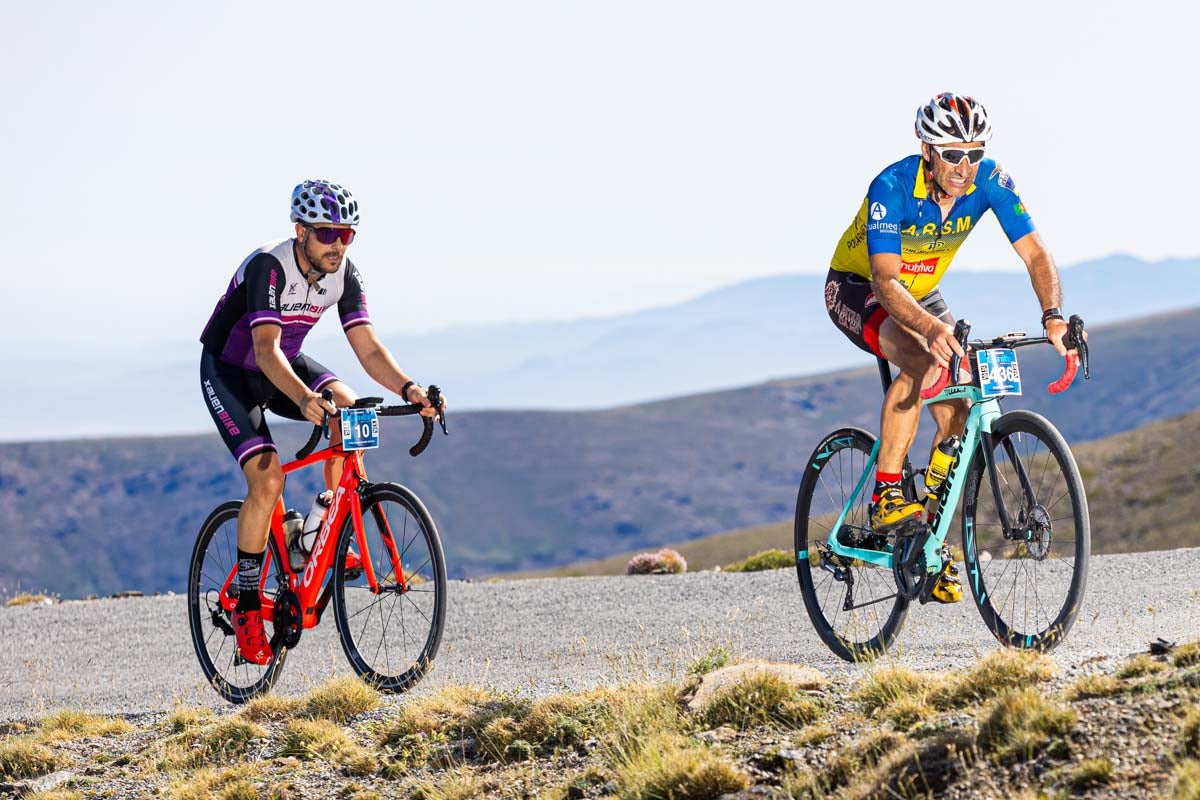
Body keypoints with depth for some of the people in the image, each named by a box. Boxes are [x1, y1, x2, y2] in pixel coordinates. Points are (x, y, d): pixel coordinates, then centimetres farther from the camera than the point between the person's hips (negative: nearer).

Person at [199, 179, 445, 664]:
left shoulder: (344, 274, -13)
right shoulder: (269, 267, -31)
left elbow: (368, 348, -16)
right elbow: (266, 349, -43)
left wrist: (407, 388, -35)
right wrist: (304, 399, -60)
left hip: (284, 365, 6)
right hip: (228, 372, -6)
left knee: (349, 409, -24)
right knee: (268, 480, -22)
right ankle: (246, 605, -8)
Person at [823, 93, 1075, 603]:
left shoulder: (989, 180, -21)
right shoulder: (892, 187, -33)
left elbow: (1034, 253, -24)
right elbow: (885, 282, -41)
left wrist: (1052, 316, -43)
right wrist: (931, 328, -59)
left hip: (921, 293, 5)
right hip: (857, 289, -5)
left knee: (959, 410, -10)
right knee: (923, 362, -35)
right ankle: (885, 493, -25)